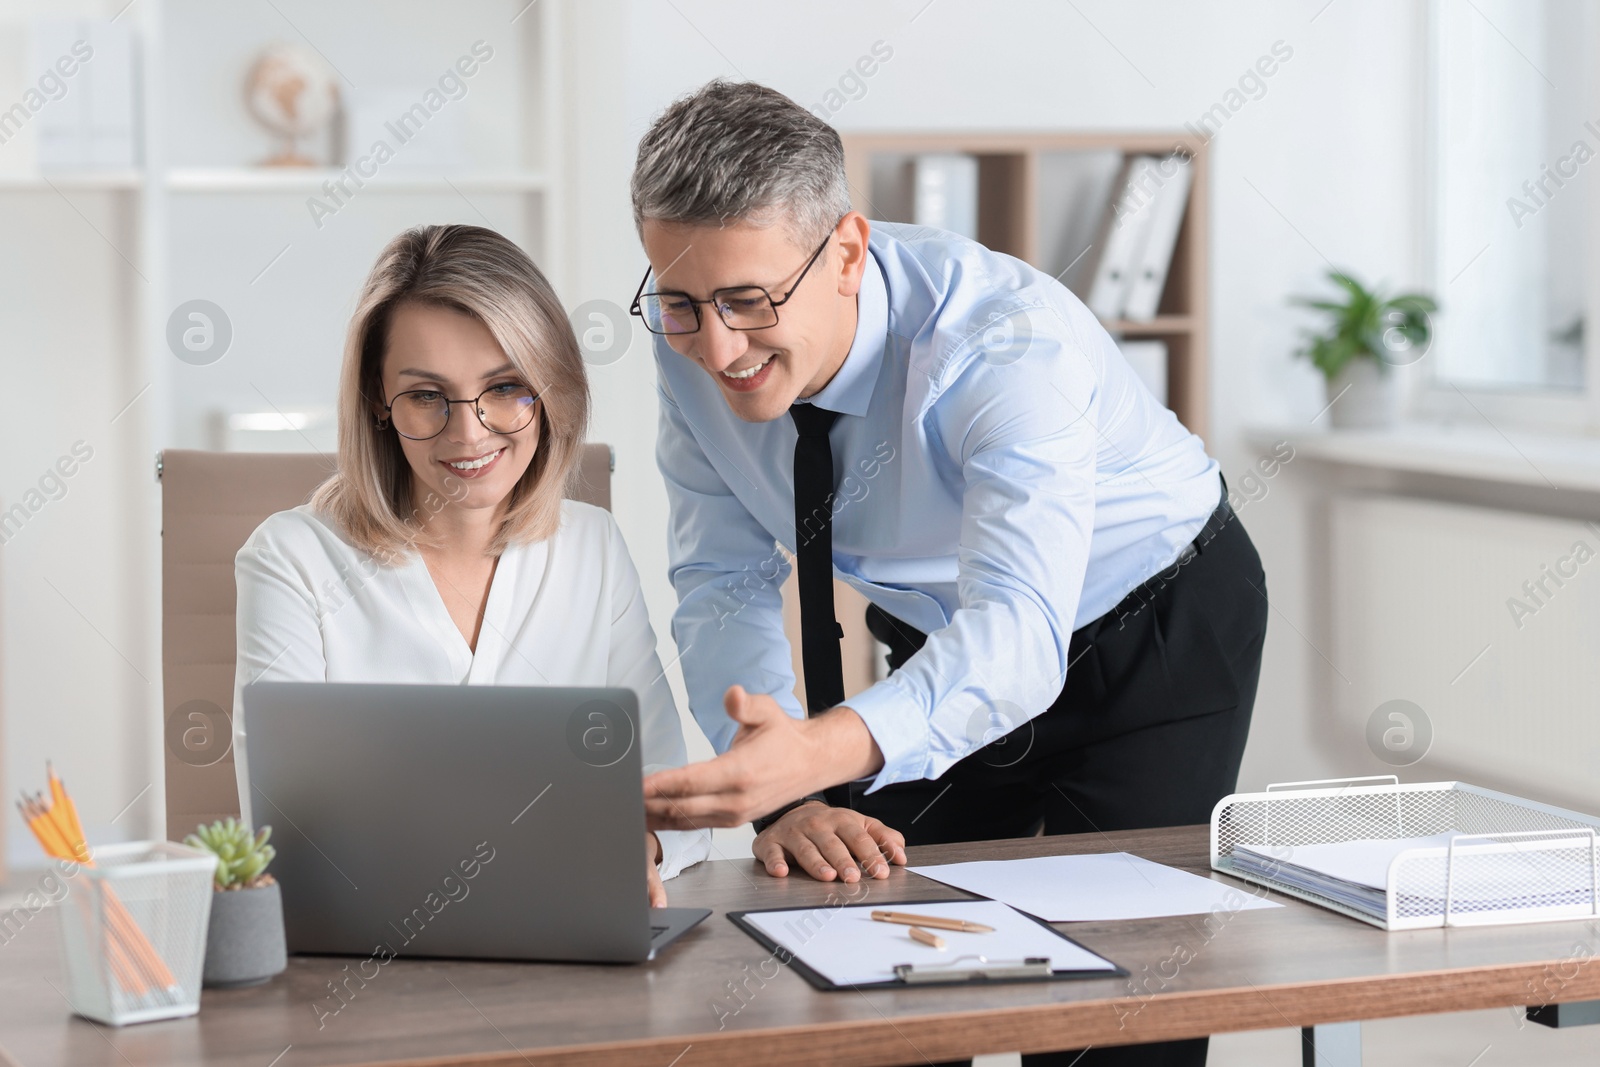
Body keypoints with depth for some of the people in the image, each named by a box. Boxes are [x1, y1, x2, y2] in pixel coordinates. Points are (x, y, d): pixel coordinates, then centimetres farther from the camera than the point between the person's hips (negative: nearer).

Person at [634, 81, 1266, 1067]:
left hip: (1159, 640, -4)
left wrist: (824, 752, -66)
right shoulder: (689, 338, -19)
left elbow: (1019, 628, -48)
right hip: (940, 638, 5)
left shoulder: (1012, 339, -36)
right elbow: (723, 587, -14)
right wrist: (783, 795, -32)